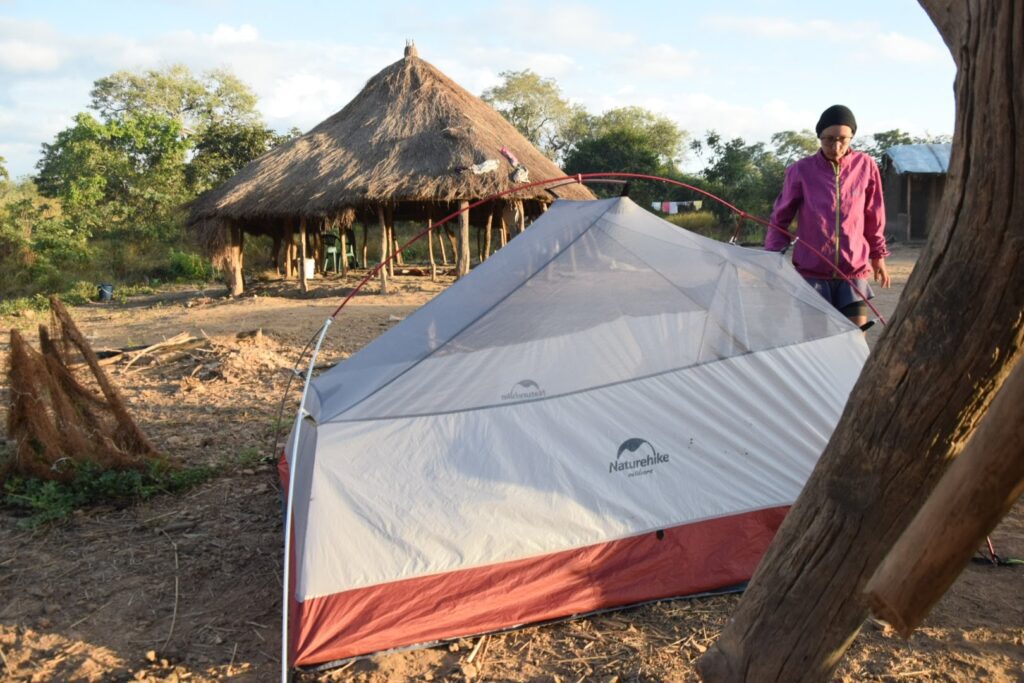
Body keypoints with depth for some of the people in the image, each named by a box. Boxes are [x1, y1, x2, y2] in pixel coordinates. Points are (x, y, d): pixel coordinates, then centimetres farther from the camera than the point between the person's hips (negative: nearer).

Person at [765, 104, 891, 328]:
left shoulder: (865, 167, 1)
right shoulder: (801, 171, -4)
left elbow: (874, 217, 12)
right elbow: (780, 219, 4)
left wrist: (878, 256, 18)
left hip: (853, 271, 2)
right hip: (811, 272, -1)